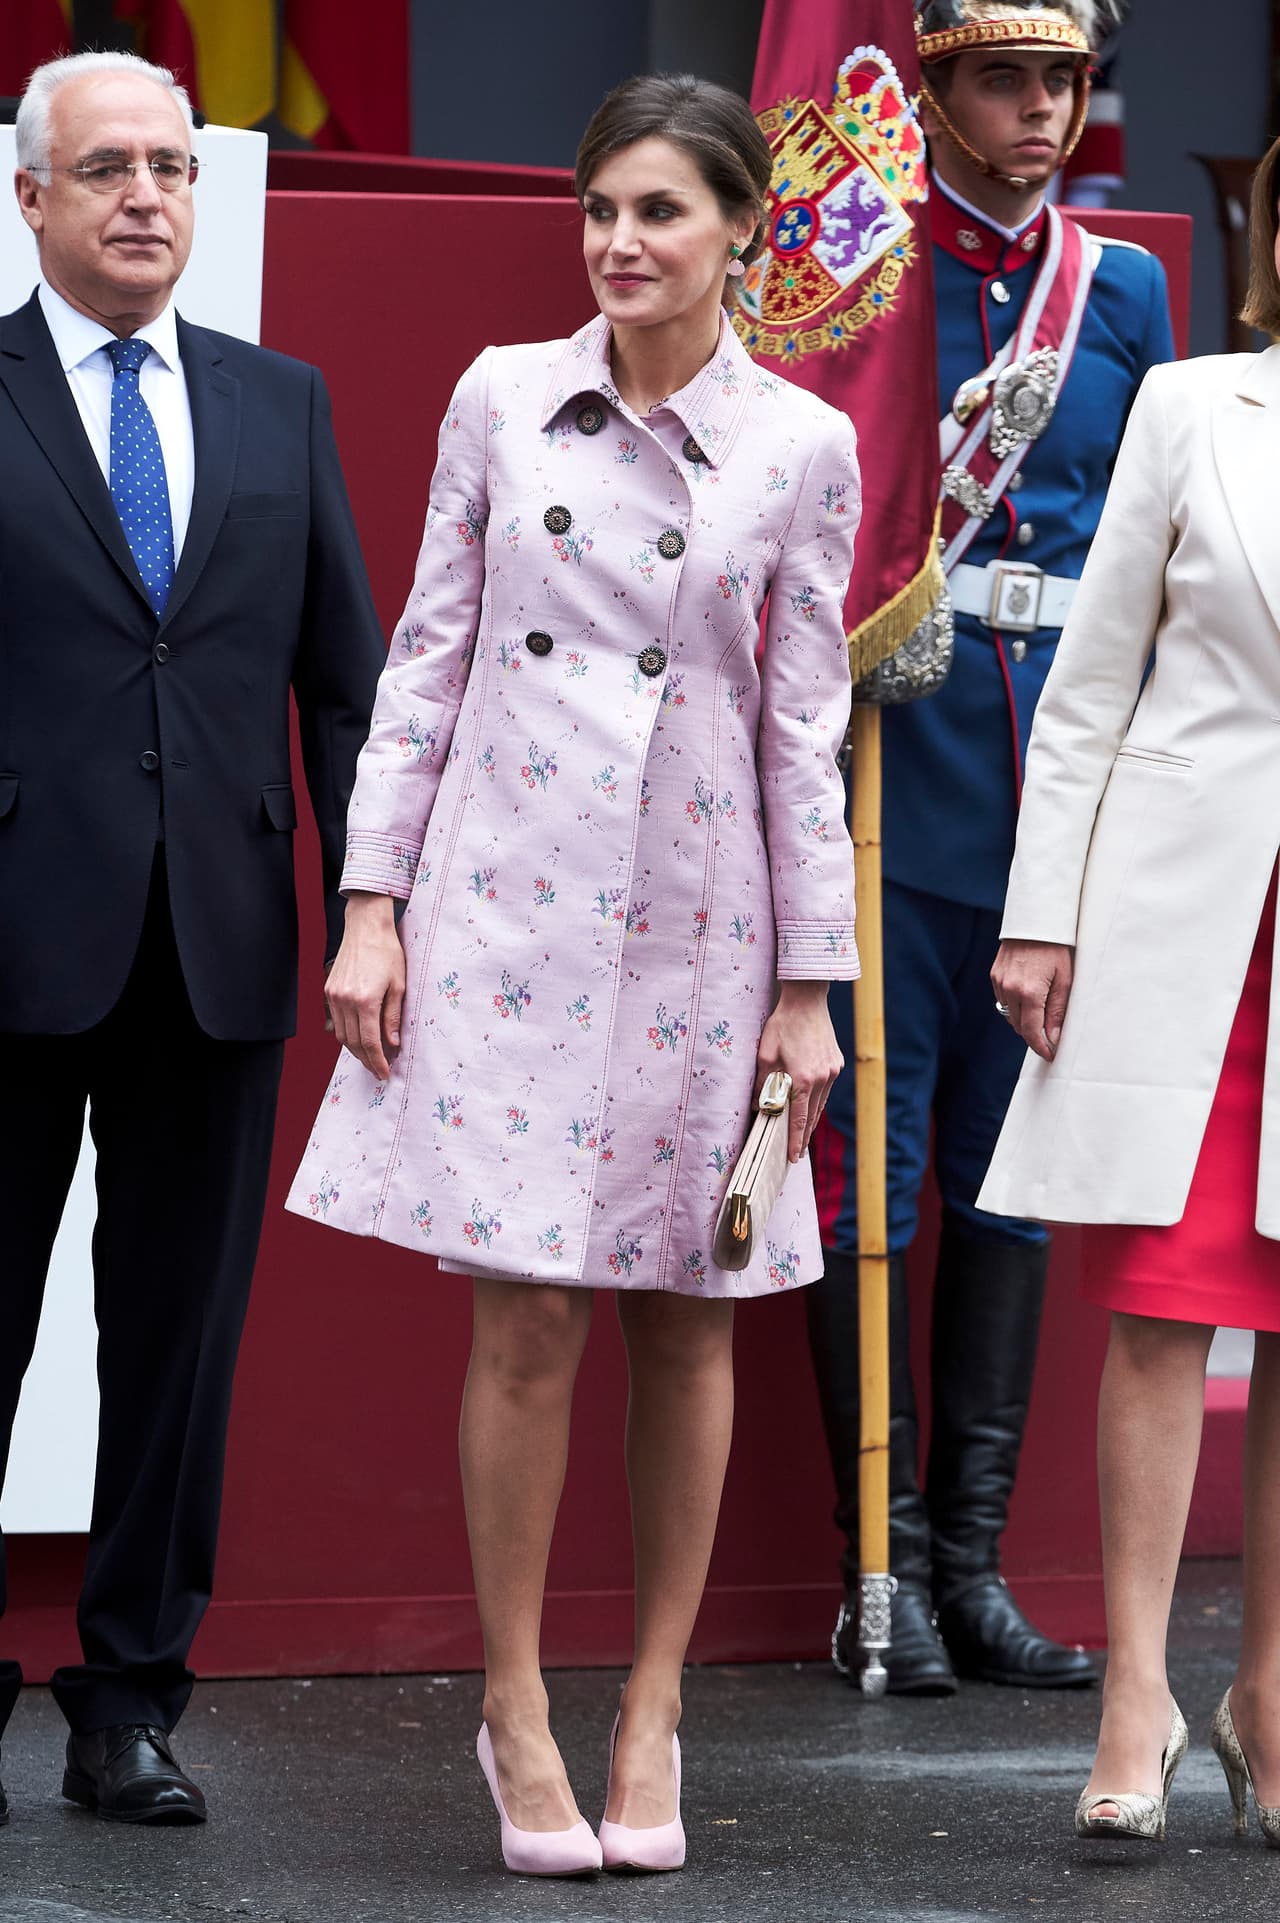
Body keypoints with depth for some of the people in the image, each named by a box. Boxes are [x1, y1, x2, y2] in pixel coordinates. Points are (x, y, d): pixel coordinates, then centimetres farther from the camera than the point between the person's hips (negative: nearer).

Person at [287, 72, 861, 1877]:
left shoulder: (801, 446, 0)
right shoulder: (501, 399, 2)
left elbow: (804, 724, 2)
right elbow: (428, 656, 6)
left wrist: (808, 984, 2)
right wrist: (373, 900, 0)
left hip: (698, 919, 0)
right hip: (510, 900, 0)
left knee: (688, 1323, 6)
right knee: (526, 1325, -3)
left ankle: (653, 1708, 18)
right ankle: (515, 1708, 10)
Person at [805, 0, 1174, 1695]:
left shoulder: (1122, 289, 13)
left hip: (1060, 774, 5)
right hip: (897, 771, -5)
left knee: (1015, 1162, 7)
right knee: (872, 1163, -2)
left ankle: (973, 1556, 12)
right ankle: (882, 1562, 4)